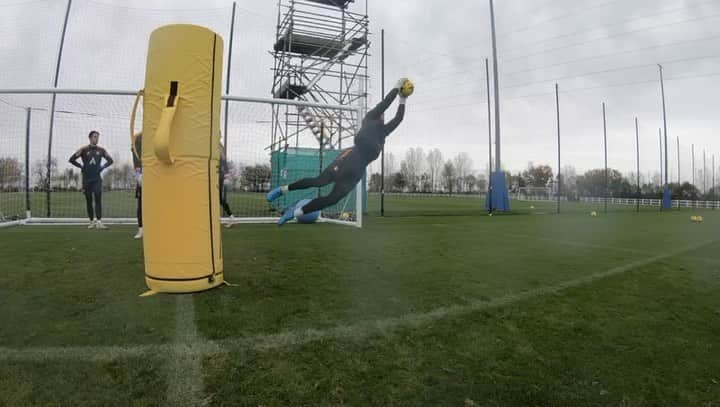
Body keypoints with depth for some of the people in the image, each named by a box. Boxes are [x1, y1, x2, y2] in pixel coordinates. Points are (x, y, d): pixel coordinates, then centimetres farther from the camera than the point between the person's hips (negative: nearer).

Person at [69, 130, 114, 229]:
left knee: (98, 199, -10)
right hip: (86, 179, 0)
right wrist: (81, 167, -1)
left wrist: (102, 167, 5)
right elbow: (71, 159, 4)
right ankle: (92, 221, 15)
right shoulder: (84, 149, 1)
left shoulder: (101, 150, 6)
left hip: (97, 178, 0)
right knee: (89, 201, 6)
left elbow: (110, 160, 17)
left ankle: (99, 222, -14)